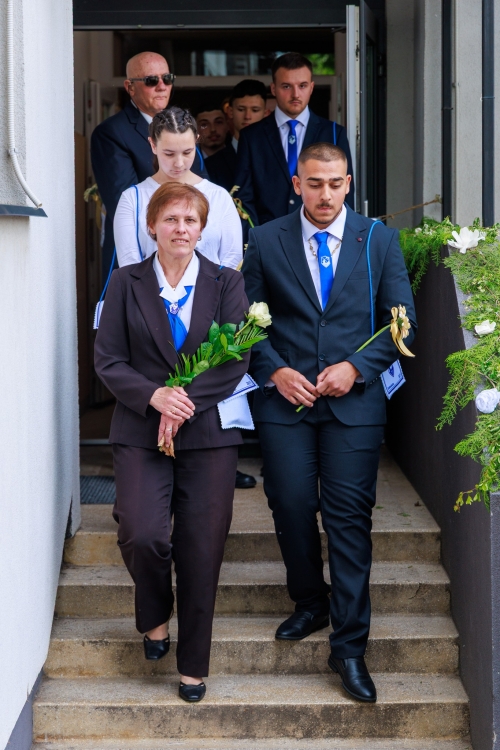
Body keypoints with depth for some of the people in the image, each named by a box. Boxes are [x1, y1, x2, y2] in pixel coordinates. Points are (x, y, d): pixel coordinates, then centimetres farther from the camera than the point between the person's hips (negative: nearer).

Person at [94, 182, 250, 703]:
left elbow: (235, 361, -2)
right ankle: (154, 617, 15)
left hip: (208, 432, 0)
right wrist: (154, 396, -15)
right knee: (141, 534, -18)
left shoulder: (226, 284, 6)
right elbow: (107, 360, 2)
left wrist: (185, 402, -14)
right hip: (140, 434, 0)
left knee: (201, 550, -2)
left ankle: (193, 666, 13)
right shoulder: (126, 283, 7)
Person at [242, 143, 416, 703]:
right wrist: (275, 371, -8)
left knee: (349, 516, -3)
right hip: (285, 400, 1)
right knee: (291, 509, 3)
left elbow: (402, 320, 5)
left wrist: (356, 367, -8)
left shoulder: (379, 241, 5)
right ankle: (310, 604, 29)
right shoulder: (265, 242, 5)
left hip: (354, 400, -1)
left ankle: (349, 646, 2)